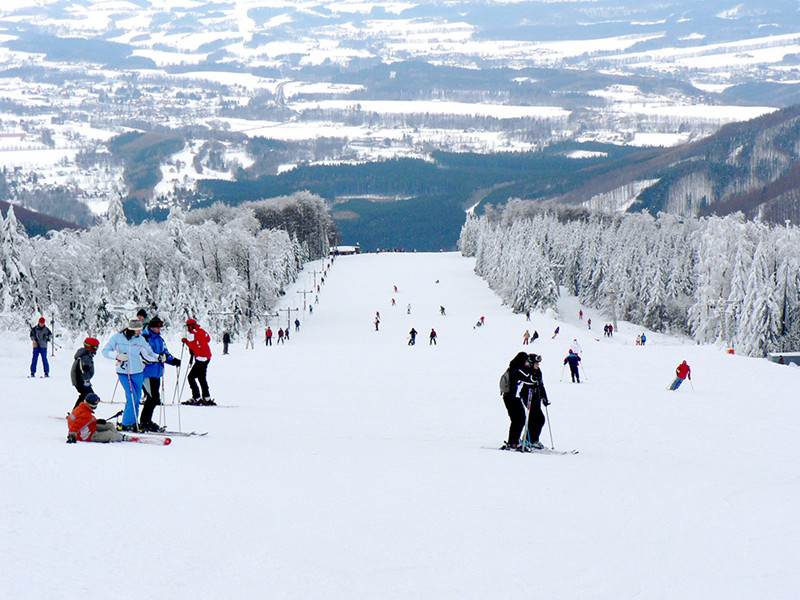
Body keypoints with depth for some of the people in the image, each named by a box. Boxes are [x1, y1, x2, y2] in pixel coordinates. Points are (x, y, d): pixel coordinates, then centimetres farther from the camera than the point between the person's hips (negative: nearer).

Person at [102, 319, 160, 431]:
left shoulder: (140, 340, 1)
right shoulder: (117, 338, -6)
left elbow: (149, 354, 8)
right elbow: (105, 351, -4)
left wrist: (158, 358, -12)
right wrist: (117, 356, -21)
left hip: (137, 372, 4)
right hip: (123, 372, -3)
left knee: (136, 398, 8)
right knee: (132, 397, -12)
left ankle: (133, 422, 22)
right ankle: (126, 424, -1)